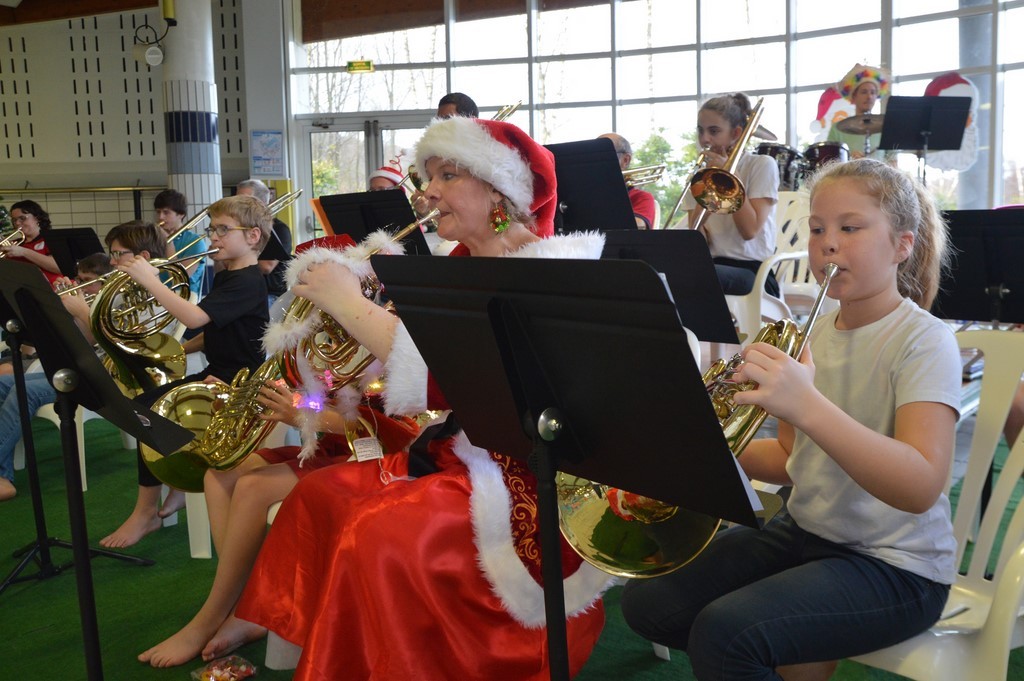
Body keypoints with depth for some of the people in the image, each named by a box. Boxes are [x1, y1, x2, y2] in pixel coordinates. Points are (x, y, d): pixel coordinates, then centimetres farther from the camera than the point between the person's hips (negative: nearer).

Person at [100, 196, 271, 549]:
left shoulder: (248, 282, -19)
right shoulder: (223, 277, 14)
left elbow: (194, 317, -31)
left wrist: (149, 280, -24)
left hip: (239, 382, -10)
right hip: (215, 373, 10)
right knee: (146, 403, 7)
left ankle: (146, 512, -5)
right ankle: (182, 483, 18)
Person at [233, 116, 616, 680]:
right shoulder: (462, 268, 11)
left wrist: (348, 303, -19)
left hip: (524, 482, -9)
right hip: (454, 455, 9)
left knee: (378, 536, -26)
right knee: (319, 495, 4)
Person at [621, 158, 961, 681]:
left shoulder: (924, 341, -15)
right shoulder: (816, 334, 5)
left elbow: (921, 486, -30)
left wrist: (806, 405, -42)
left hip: (895, 566, -7)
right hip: (806, 534, 8)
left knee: (723, 631, -28)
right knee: (647, 600, -1)